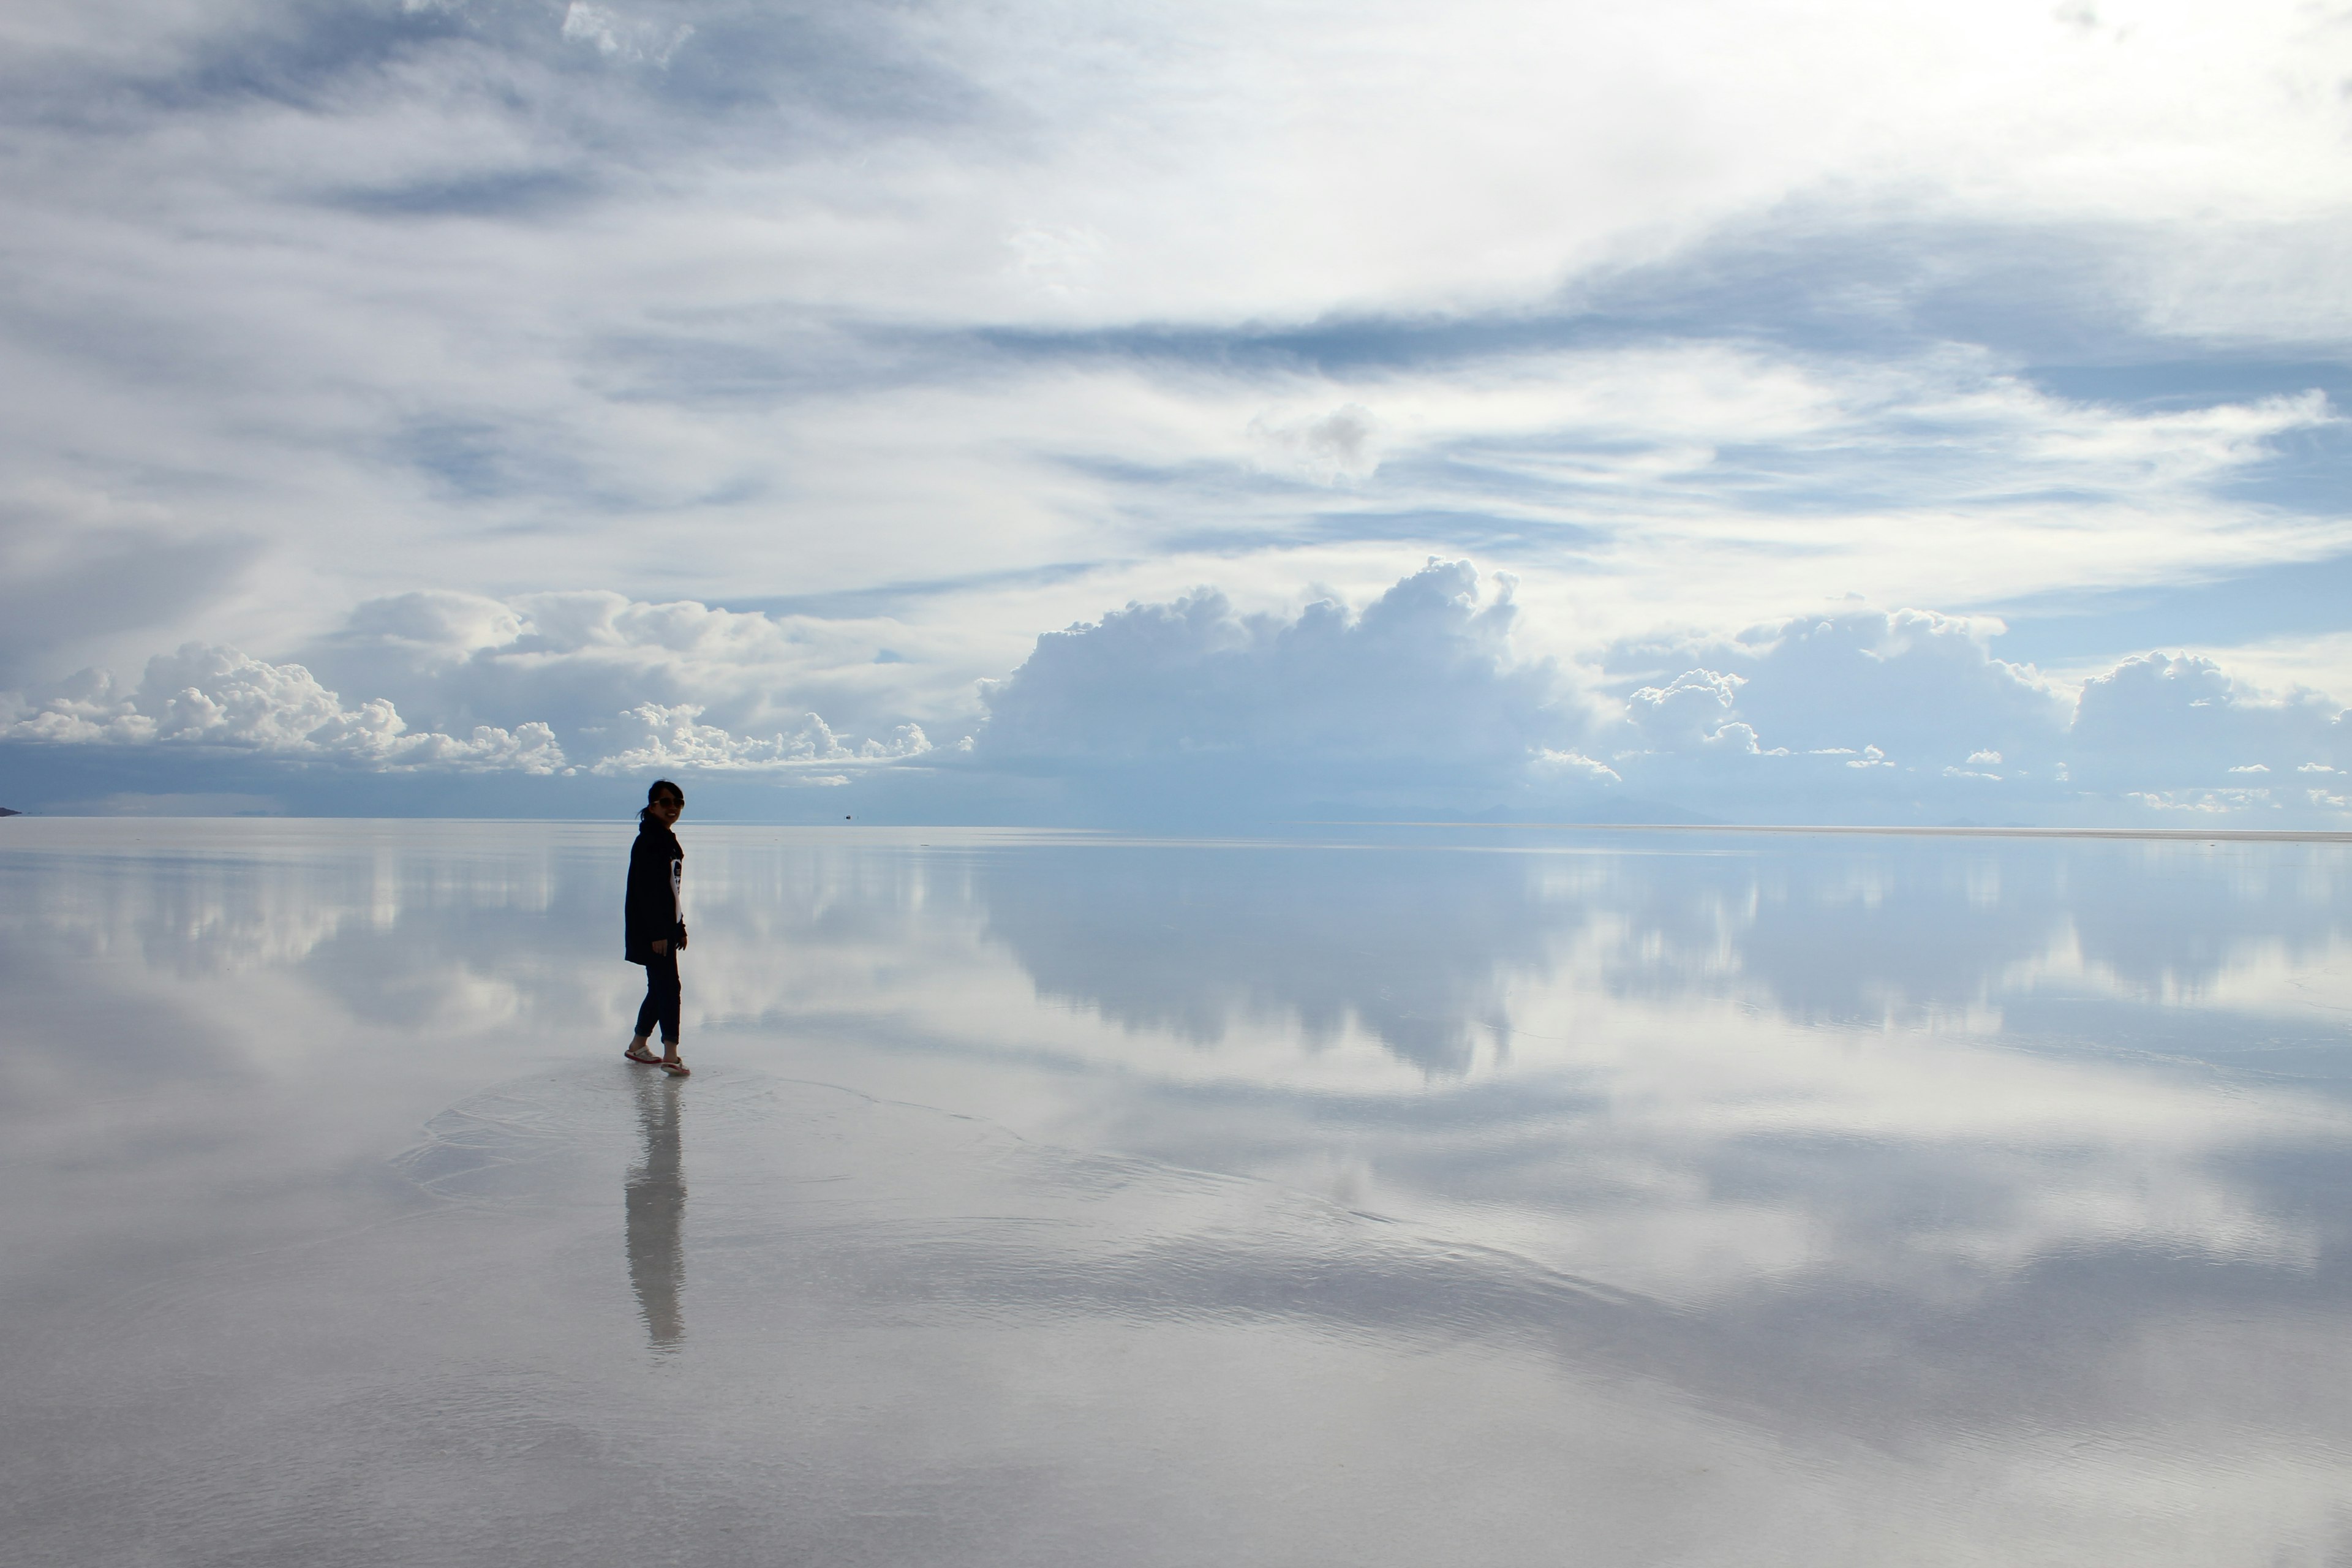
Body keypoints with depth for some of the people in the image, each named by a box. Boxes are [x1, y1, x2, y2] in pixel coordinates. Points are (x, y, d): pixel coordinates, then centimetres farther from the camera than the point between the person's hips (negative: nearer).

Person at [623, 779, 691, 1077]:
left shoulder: (669, 840, 15)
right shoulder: (648, 842, -14)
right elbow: (646, 891, -20)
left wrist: (680, 927, 18)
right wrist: (657, 934, -23)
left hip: (666, 929, 10)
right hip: (650, 931, -10)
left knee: (660, 988, 15)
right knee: (668, 987, -13)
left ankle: (638, 1046, 27)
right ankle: (671, 1055, -14)